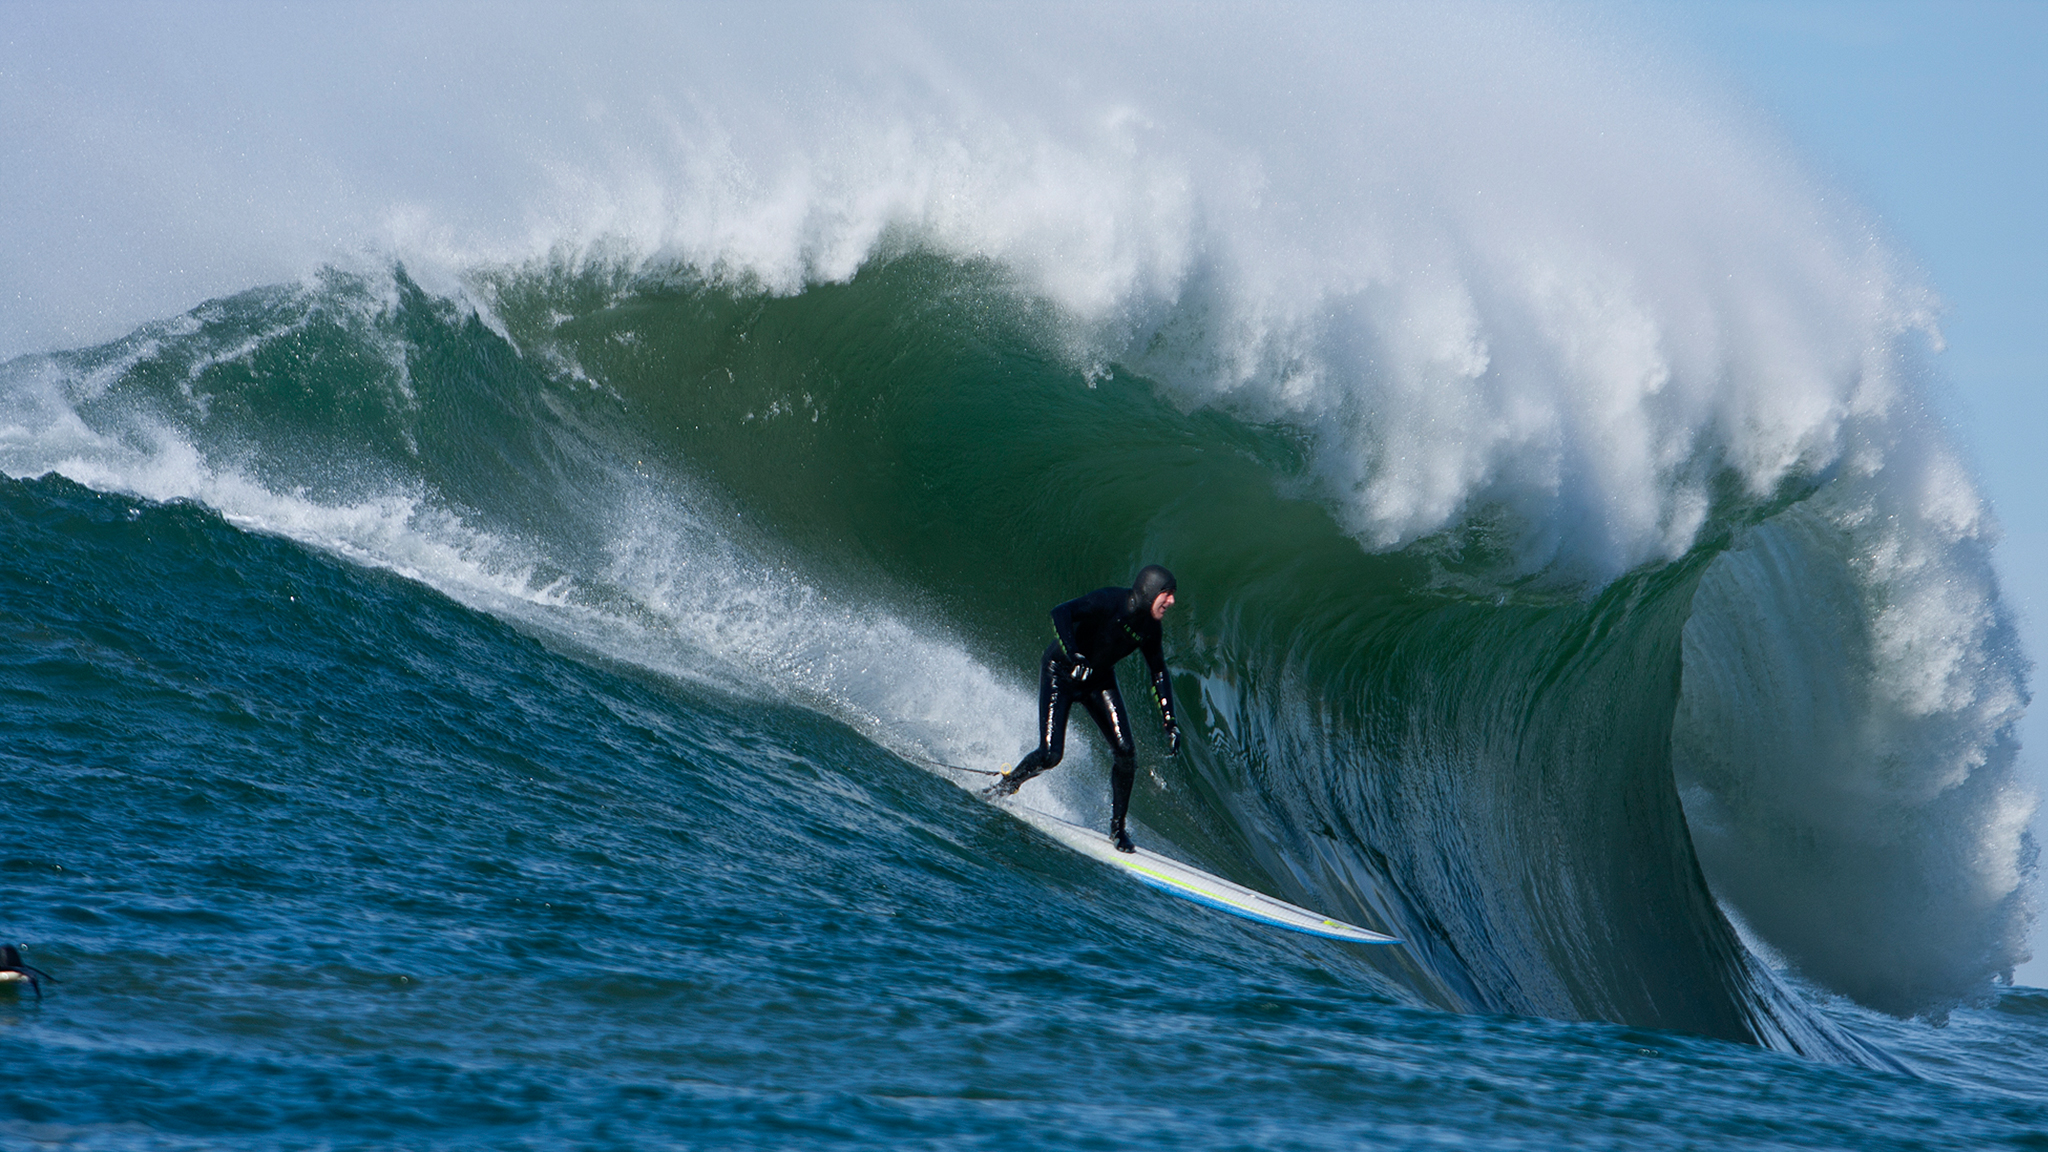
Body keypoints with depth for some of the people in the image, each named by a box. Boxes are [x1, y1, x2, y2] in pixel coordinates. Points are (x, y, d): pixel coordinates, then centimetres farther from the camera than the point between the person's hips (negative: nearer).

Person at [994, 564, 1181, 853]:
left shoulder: (1149, 627, -9)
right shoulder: (1109, 602, -29)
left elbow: (1159, 675, 4)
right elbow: (1061, 613, -41)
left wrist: (1170, 723, -2)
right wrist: (1075, 657, -52)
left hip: (1098, 682, 6)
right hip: (1061, 674, -6)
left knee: (1126, 752, -9)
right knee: (1050, 755, -17)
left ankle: (1117, 828, 6)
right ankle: (1007, 785, 14)